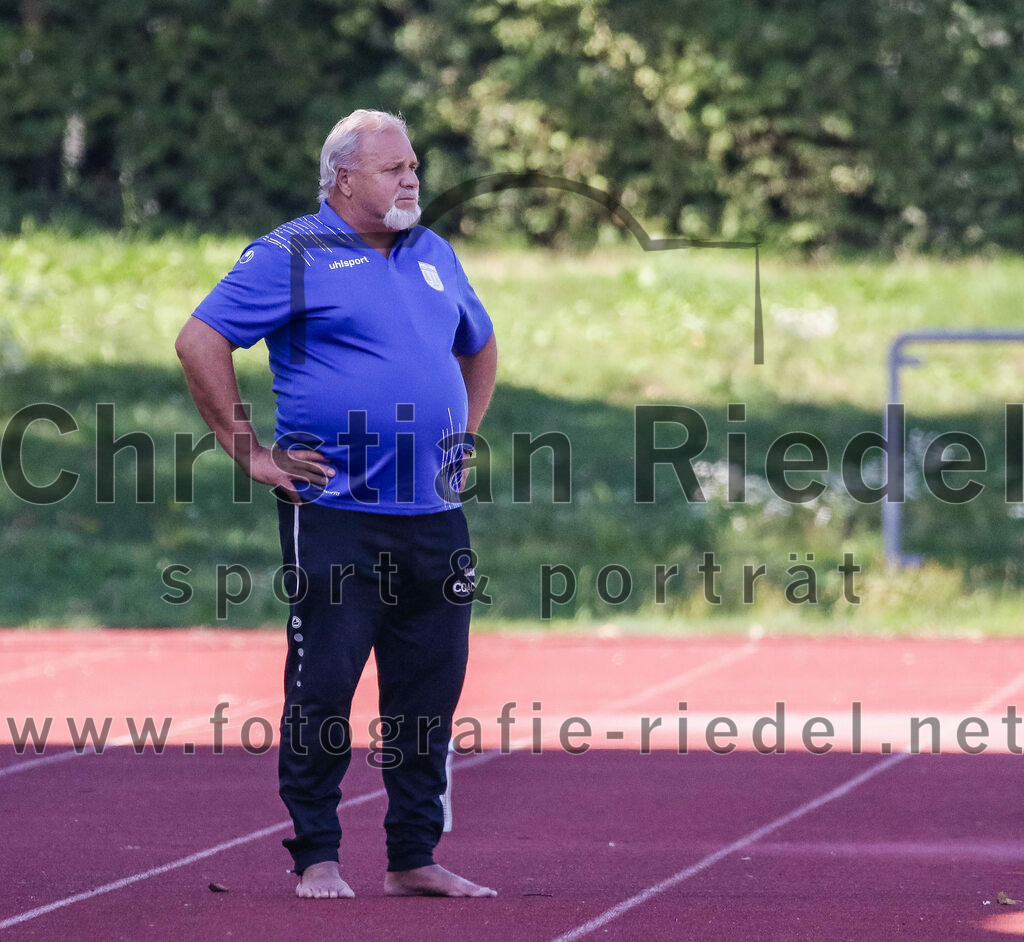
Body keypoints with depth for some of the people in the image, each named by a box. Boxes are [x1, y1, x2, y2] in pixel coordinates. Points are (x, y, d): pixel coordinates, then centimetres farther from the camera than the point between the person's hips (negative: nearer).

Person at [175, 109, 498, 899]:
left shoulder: (433, 255, 16)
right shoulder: (293, 256, -4)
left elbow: (479, 346, 33)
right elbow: (200, 342, -9)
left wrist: (463, 439, 21)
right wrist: (249, 451, -9)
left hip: (434, 518, 6)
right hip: (333, 513, -6)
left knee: (429, 695, 6)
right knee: (322, 690, -4)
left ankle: (414, 859, 15)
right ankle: (317, 858, 5)